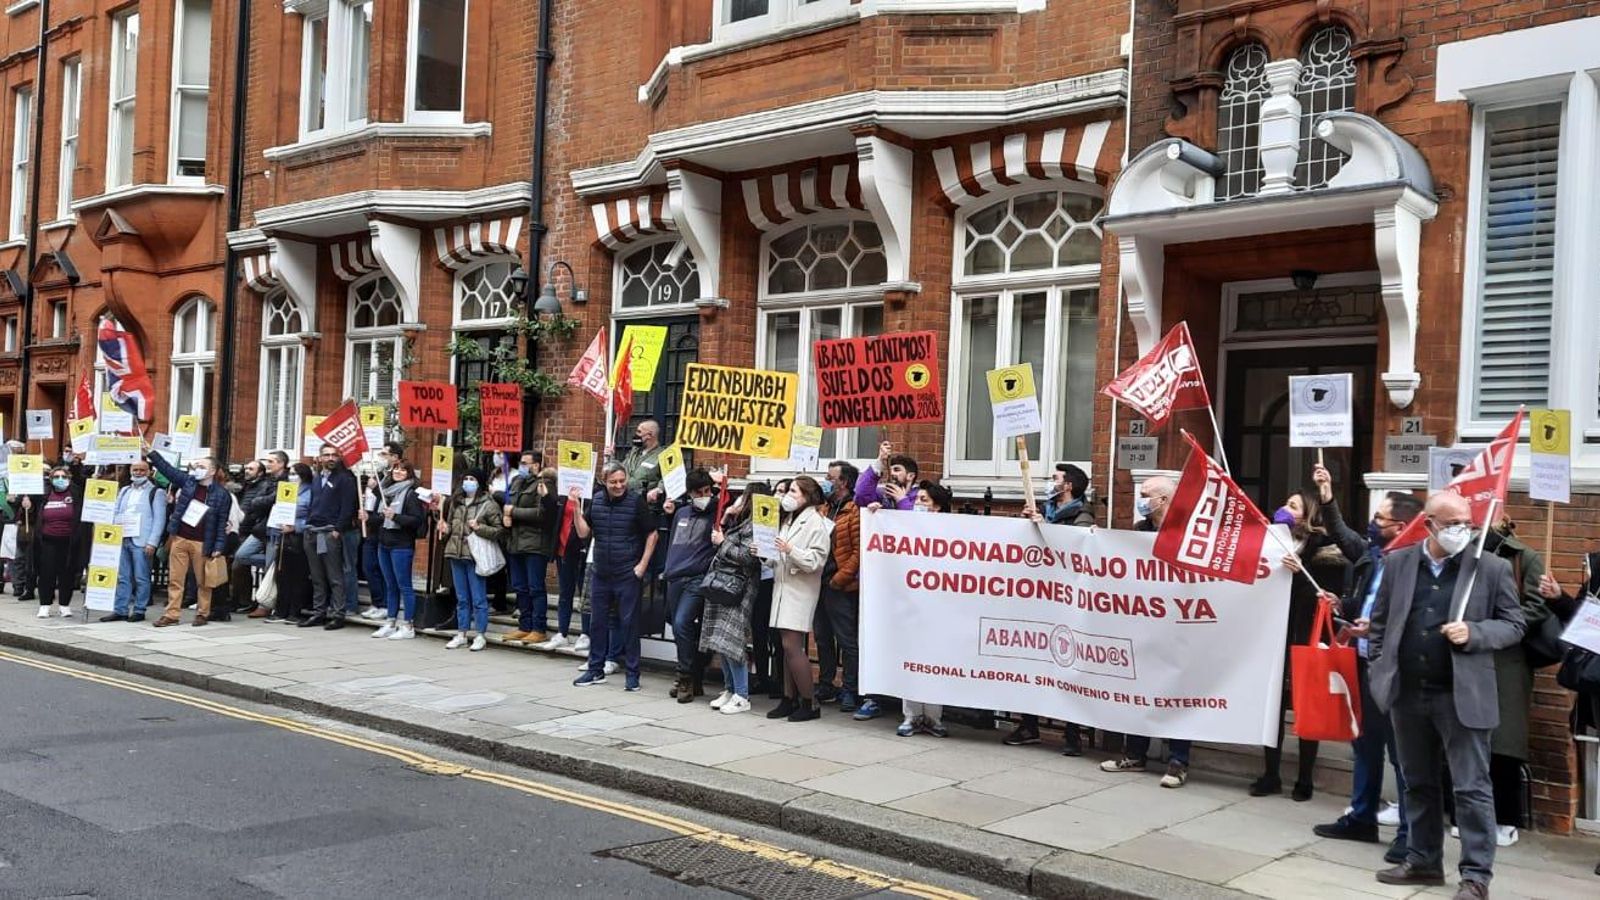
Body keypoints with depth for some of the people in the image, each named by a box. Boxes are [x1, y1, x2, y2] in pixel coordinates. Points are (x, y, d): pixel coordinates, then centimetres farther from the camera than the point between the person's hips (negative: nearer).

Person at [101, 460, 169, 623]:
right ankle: (120, 610, 10)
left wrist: (152, 543, -13)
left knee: (141, 578, -2)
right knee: (122, 577, 6)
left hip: (141, 542, -5)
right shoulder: (124, 491, 20)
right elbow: (115, 514, 19)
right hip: (121, 540, 5)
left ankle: (139, 611, 3)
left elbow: (159, 519, -5)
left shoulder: (156, 493, 1)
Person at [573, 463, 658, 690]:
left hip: (627, 575, -4)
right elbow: (583, 533, 5)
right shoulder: (596, 501, 5)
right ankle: (596, 670, 23)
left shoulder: (636, 501, -8)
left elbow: (652, 534, -2)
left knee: (629, 623, 1)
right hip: (600, 573, 5)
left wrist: (642, 565, -8)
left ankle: (632, 673, 9)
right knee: (597, 622, 11)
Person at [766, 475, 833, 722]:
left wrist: (790, 550, -25)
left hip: (801, 589, -8)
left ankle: (809, 703, -4)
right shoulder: (788, 519, 19)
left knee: (792, 645, -11)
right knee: (787, 647, 8)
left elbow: (816, 560, -15)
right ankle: (790, 699, 12)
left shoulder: (815, 522, -8)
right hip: (783, 586, 8)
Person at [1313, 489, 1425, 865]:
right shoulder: (1372, 556, 9)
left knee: (1401, 751, 0)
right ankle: (1361, 817, 32)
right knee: (1365, 743, 19)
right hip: (1365, 663, 9)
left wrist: (1375, 626, -23)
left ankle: (1410, 832, 10)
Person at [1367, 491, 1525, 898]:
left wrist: (1473, 633, -17)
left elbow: (1514, 625, 0)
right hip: (1407, 694, 4)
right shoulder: (1398, 562, 5)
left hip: (1461, 696, -3)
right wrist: (1379, 671, 4)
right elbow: (1380, 622, 11)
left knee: (1472, 788, -1)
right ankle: (1423, 861, 27)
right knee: (1418, 783, 14)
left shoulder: (1492, 568, -3)